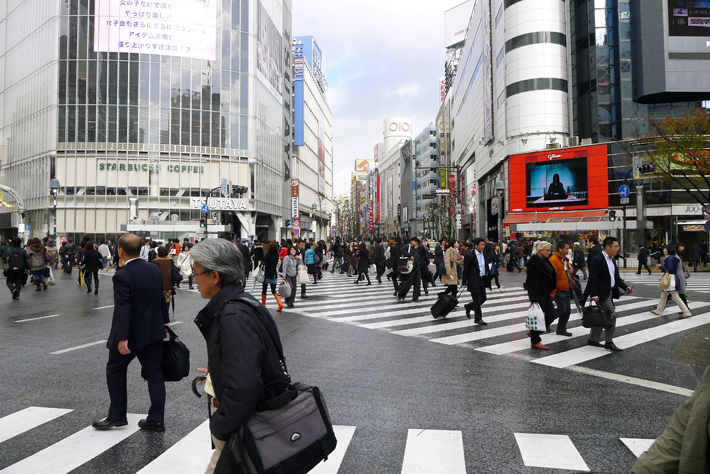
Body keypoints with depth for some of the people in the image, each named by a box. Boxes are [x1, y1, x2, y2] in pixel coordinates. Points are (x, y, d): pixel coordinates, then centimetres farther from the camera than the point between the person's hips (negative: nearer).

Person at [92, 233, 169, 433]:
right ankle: (156, 419, 13)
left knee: (115, 371, 16)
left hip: (132, 334, -6)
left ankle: (117, 416, 23)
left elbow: (123, 308, -22)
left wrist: (122, 338, -21)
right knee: (154, 373, 9)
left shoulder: (122, 276, -18)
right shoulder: (155, 270, 2)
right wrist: (164, 322, 23)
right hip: (154, 332, 6)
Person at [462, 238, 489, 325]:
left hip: (482, 280, 7)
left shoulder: (483, 254, 8)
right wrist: (465, 282, -9)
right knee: (477, 300, -1)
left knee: (483, 298, 9)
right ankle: (478, 318, 11)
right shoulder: (469, 255, -13)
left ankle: (469, 307, 32)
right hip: (473, 281, -7)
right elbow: (466, 269, -10)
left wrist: (487, 273, 6)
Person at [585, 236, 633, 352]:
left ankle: (593, 339, 25)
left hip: (609, 292, 10)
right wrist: (594, 295, -24)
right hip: (601, 294, -10)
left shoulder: (612, 260, 13)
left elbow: (616, 277, 16)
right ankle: (609, 342, 0)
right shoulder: (597, 260, -16)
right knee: (611, 315, -10)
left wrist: (625, 287, 1)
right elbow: (592, 279, -19)